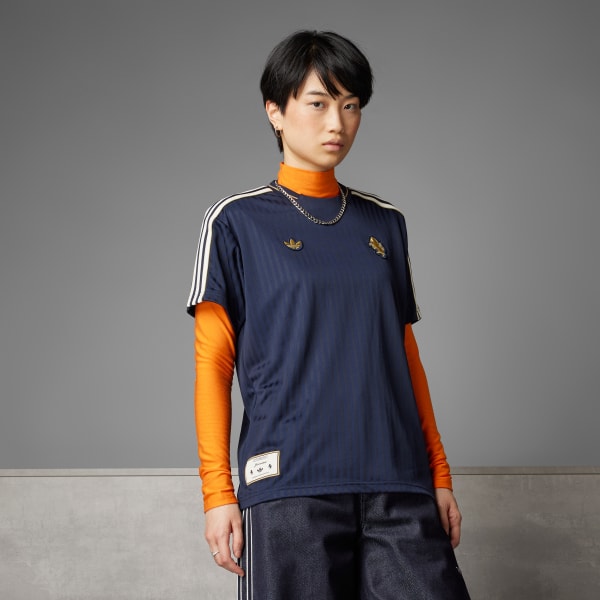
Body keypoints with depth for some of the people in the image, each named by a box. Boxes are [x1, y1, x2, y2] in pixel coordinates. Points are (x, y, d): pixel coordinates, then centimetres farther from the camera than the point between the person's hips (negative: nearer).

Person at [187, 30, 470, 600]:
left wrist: (439, 473, 15)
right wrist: (218, 491, -6)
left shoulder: (385, 223, 15)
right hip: (289, 486, -3)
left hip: (399, 487, 3)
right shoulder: (237, 221, 4)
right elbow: (213, 362, 1)